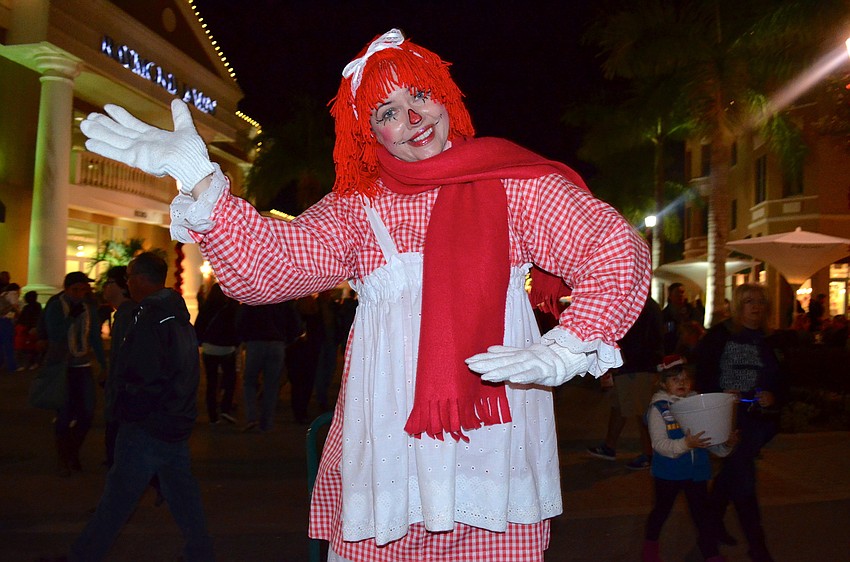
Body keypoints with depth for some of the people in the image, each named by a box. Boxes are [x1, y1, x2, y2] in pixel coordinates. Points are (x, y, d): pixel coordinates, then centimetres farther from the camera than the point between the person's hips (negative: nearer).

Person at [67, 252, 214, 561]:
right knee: (182, 492, 16)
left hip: (147, 427, -9)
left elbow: (140, 377, -22)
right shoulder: (179, 315, 9)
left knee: (117, 497, 2)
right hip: (177, 421, 9)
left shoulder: (148, 318, -17)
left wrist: (127, 414, -9)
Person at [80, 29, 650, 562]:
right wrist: (198, 177, -12)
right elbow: (269, 265, -1)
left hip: (491, 423, -1)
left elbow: (616, 251, -2)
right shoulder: (356, 206, 11)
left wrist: (564, 351, -15)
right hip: (385, 434, 2)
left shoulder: (512, 180, 4)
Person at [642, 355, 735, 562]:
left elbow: (708, 437, 4)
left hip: (697, 470, 2)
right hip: (668, 472, -2)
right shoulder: (658, 408, -13)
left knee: (701, 510, 10)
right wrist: (686, 444, -33)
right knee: (662, 508, 16)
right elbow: (660, 444, -19)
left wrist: (727, 443, -14)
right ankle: (651, 541, 40)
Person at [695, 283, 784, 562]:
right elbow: (702, 373, -6)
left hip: (759, 418, 4)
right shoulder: (720, 335, -4)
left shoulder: (769, 341, 8)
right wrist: (720, 393, -20)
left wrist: (773, 396, -11)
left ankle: (714, 521, 35)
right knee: (743, 478, -5)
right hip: (728, 416, -4)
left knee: (733, 470, 16)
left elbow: (780, 380, 9)